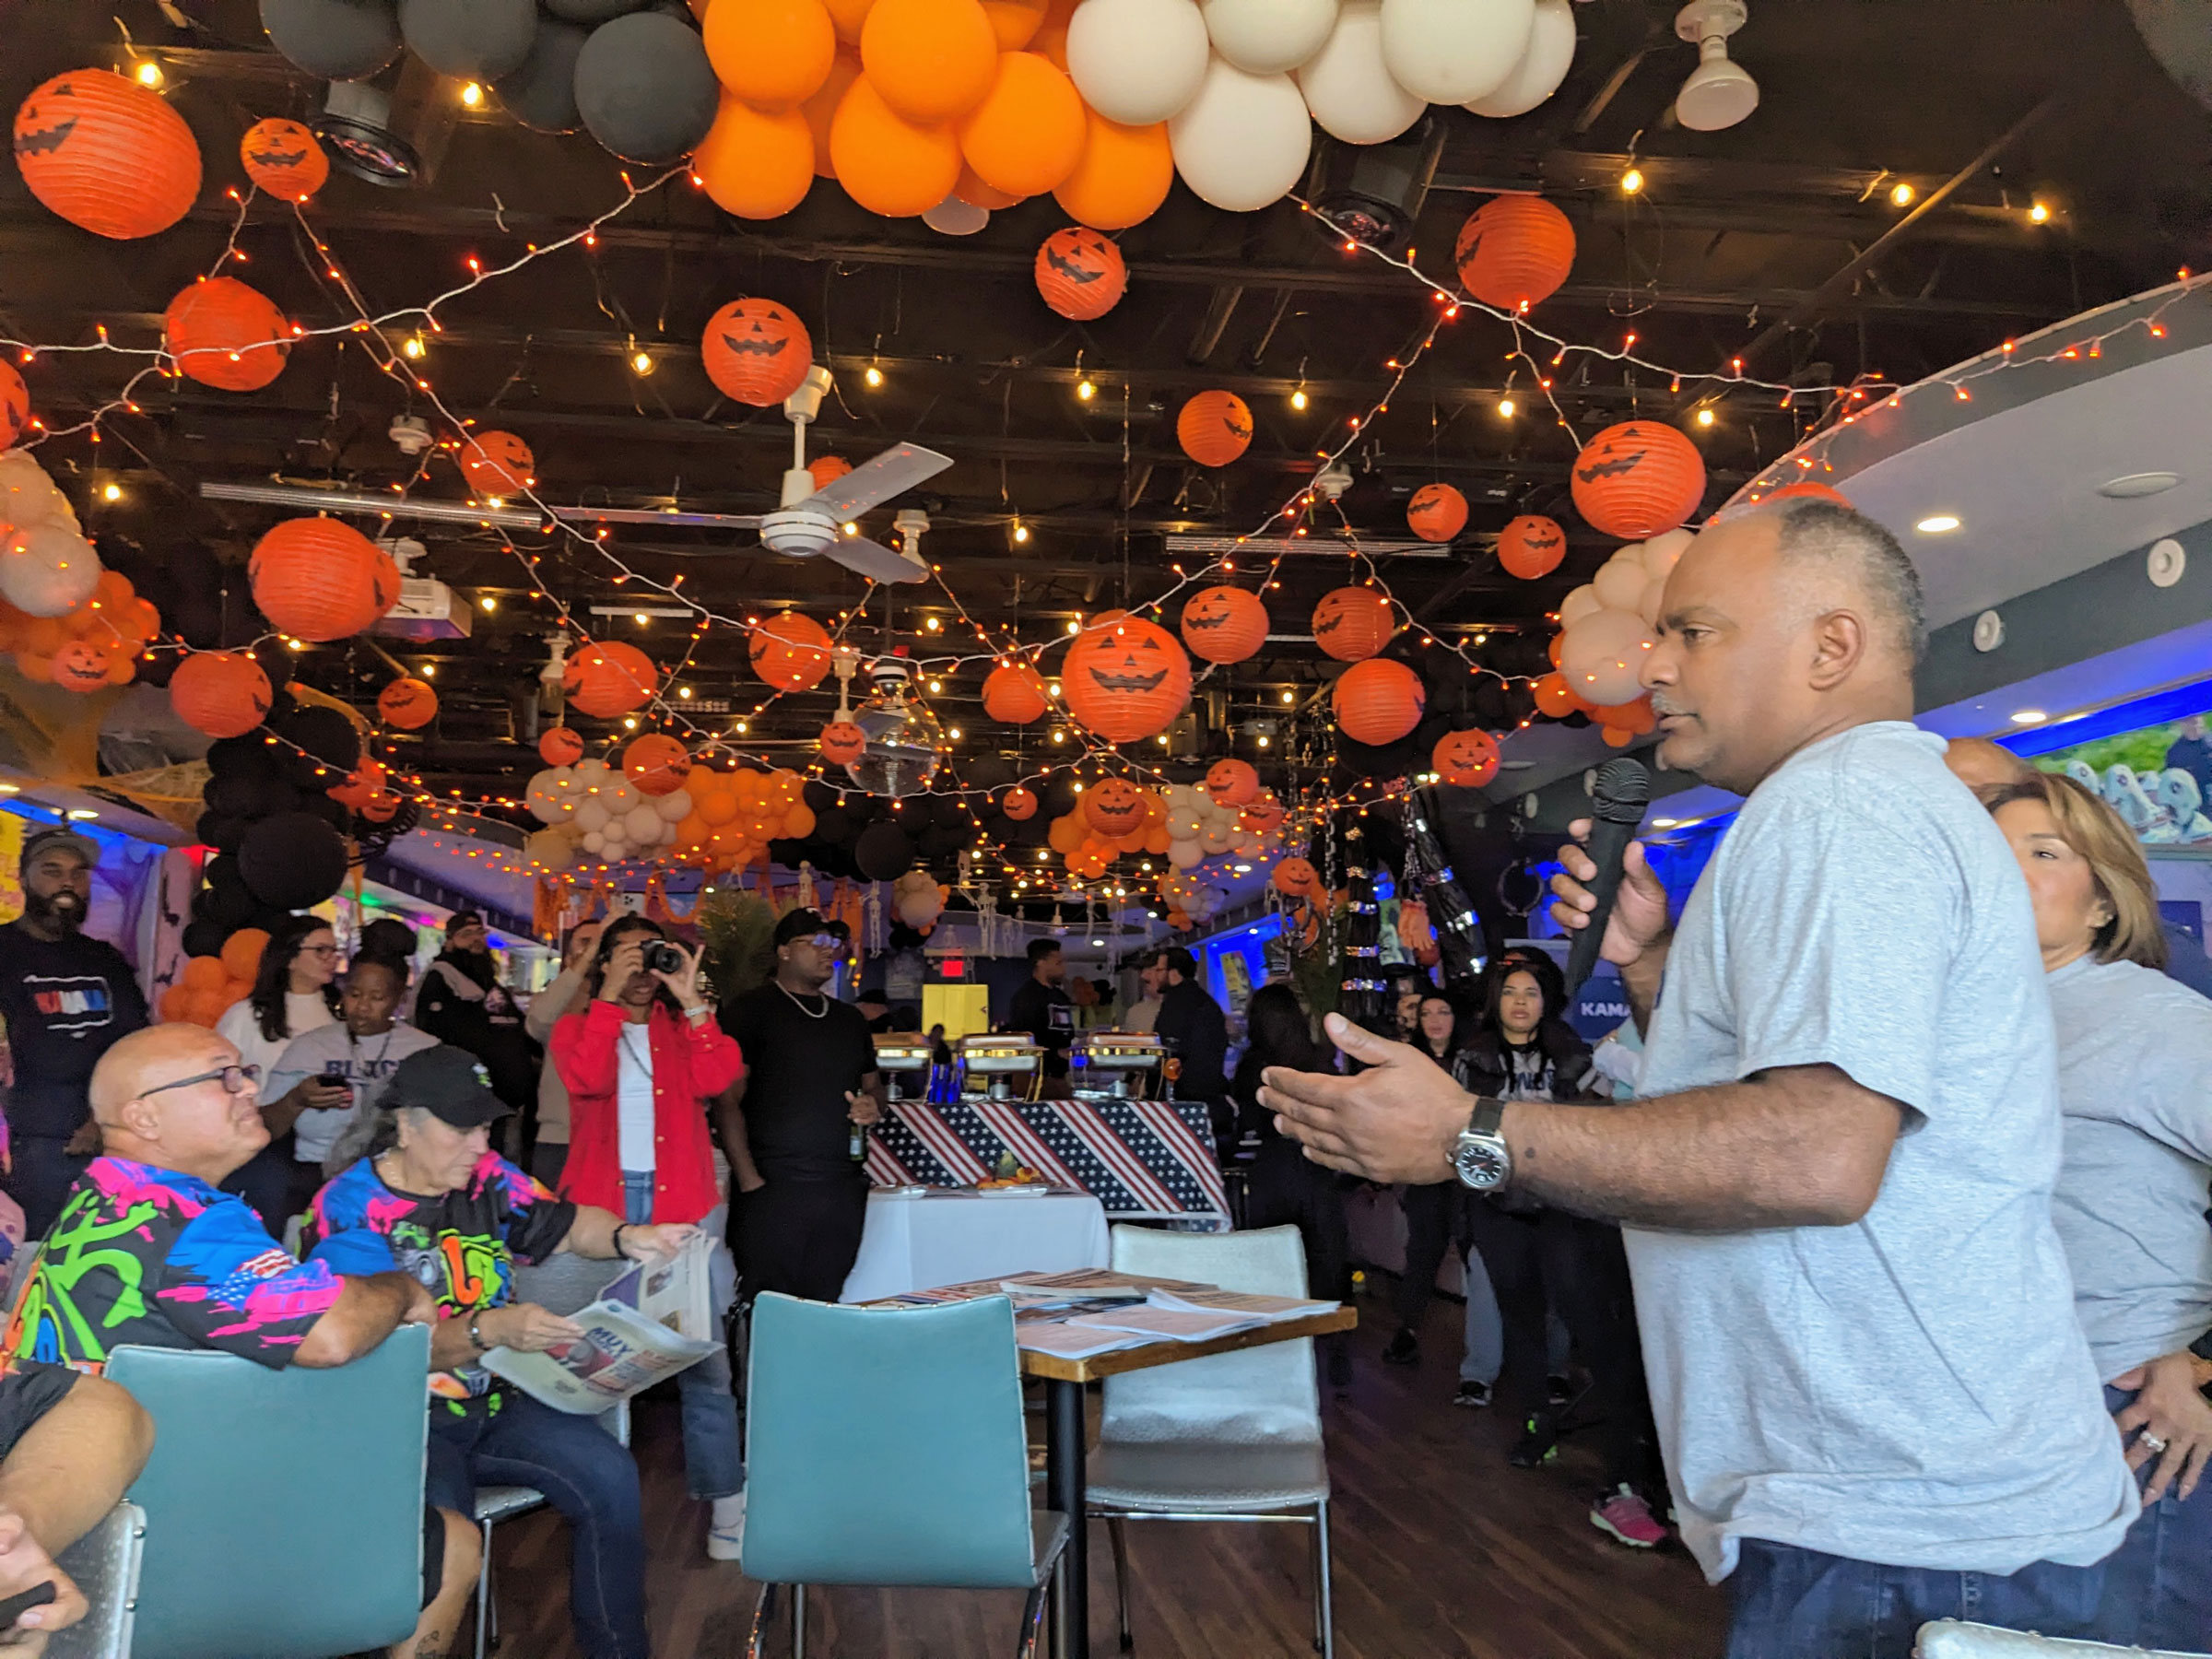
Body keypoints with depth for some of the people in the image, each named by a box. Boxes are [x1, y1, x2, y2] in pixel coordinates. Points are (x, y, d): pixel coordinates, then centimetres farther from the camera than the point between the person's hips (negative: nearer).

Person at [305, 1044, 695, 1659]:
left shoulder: (487, 1178, 5)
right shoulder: (346, 1211, -11)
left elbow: (565, 1224, 14)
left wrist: (628, 1237, -8)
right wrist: (489, 1330, -33)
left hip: (496, 1402, 5)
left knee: (609, 1476, -16)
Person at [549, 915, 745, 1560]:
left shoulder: (684, 1027, 13)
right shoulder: (578, 1026, 10)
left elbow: (714, 1080, -7)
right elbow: (588, 1078, -12)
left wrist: (692, 1001, -9)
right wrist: (611, 996, -12)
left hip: (678, 1204, 0)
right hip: (603, 1203, 0)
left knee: (703, 1353, -2)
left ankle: (723, 1495, 5)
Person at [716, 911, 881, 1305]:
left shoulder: (849, 1018, 18)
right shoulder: (753, 1010, 0)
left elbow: (872, 1084, 29)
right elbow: (729, 1100, -6)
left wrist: (872, 1105, 4)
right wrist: (749, 1180, -14)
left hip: (841, 1189, 5)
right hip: (772, 1188, -5)